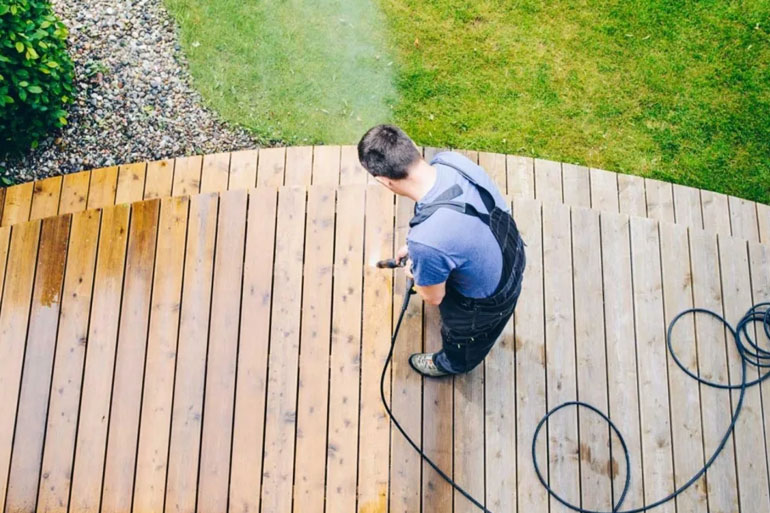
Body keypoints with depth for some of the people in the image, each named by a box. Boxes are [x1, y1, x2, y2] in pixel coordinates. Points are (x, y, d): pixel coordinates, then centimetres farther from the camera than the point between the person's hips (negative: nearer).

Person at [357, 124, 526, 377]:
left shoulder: (427, 241, -45)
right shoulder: (451, 159, -24)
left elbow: (433, 297, -21)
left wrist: (414, 272, 1)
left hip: (489, 300, -6)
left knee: (463, 335, 32)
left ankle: (451, 364, 67)